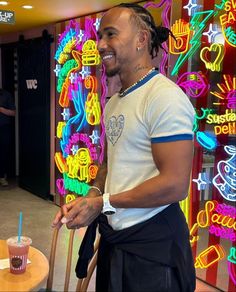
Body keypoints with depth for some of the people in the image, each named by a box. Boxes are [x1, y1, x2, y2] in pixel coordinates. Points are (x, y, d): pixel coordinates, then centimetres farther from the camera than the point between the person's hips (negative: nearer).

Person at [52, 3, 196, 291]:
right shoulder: (114, 102, 10)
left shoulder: (165, 97, -19)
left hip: (152, 242, -8)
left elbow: (175, 185, -24)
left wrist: (103, 202, -16)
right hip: (114, 235, 8)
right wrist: (90, 196, -3)